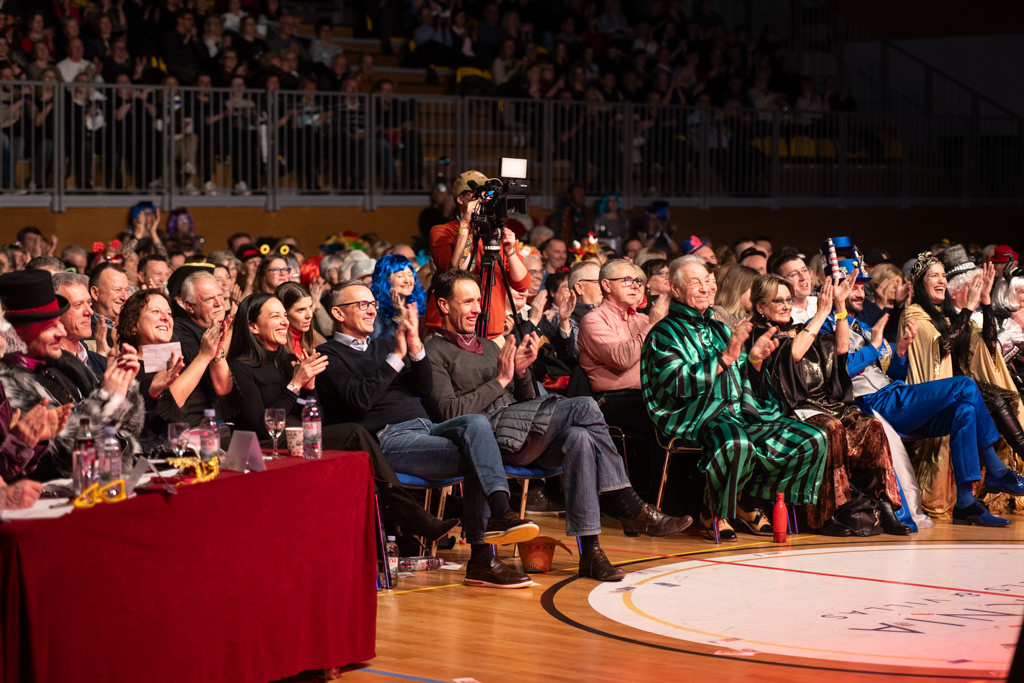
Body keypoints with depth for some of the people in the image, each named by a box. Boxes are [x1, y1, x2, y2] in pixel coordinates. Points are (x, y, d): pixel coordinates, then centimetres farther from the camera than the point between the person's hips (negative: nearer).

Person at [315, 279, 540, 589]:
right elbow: (360, 400, -11)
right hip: (387, 438, -6)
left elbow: (423, 387, 15)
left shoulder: (384, 345, 27)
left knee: (476, 423, -27)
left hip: (425, 427, 6)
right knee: (476, 460, -26)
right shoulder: (330, 355, 6)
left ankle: (500, 511, -42)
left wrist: (415, 347, -2)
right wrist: (396, 356, -12)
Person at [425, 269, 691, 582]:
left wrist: (521, 371, 5)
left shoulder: (489, 347, 30)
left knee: (578, 437, -25)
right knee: (585, 407, -22)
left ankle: (590, 550, -28)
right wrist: (500, 380, -7)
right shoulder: (435, 352, 5)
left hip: (521, 433, 8)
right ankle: (633, 511, -20)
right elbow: (449, 411, -10)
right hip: (488, 433, -8)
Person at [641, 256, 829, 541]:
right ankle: (715, 514, -15)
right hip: (699, 418, -8)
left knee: (814, 440, -6)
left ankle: (750, 501, 6)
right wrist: (727, 355, -21)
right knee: (736, 444, -42)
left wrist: (754, 358, 2)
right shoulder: (664, 333, 0)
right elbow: (682, 386, -16)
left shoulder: (719, 329, 23)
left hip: (742, 412, 8)